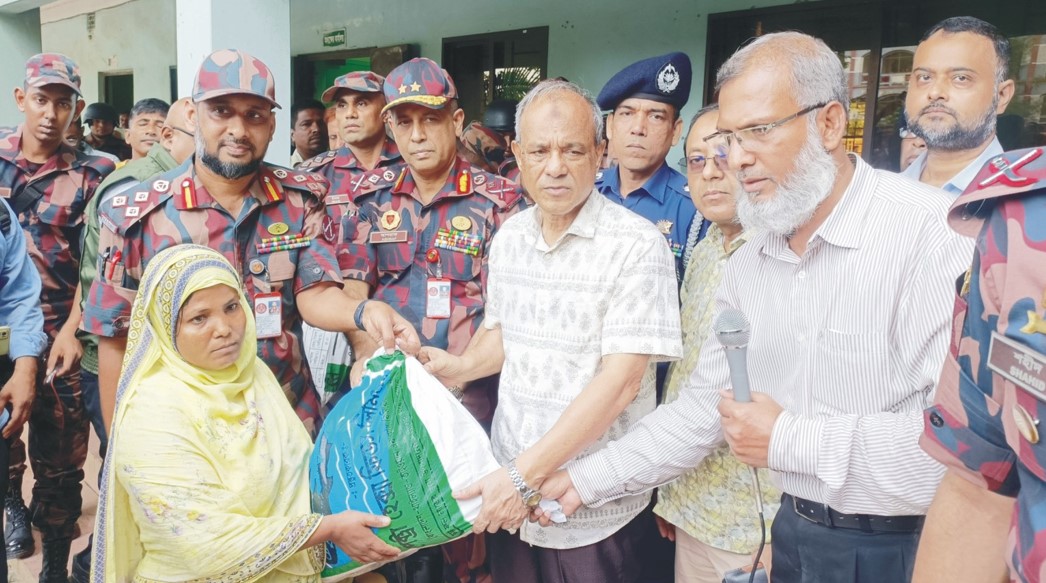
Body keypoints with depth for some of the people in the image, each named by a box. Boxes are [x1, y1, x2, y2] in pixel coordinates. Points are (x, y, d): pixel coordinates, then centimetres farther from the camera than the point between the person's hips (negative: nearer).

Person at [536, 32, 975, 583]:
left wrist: (788, 440, -21)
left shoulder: (931, 231, -21)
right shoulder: (747, 266, 3)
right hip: (795, 533, 6)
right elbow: (701, 408, 8)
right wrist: (585, 480, 4)